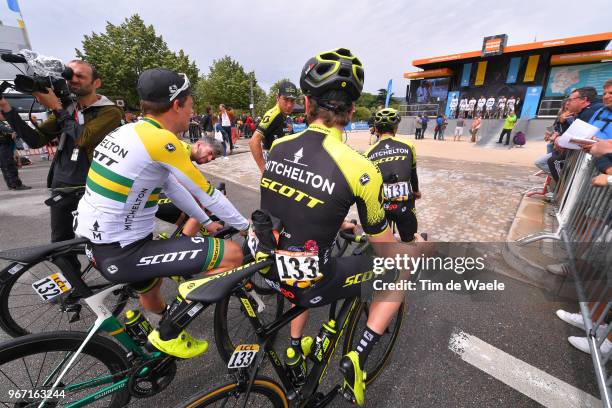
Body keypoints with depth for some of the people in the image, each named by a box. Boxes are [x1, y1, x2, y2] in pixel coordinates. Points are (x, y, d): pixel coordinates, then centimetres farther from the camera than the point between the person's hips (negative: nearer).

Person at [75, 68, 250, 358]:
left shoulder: (131, 132, 9)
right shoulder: (161, 140, -21)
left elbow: (171, 185, 14)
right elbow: (207, 194, -16)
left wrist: (206, 222, 20)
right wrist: (245, 226, 0)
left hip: (96, 243, 10)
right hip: (121, 253, -10)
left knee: (151, 285, 37)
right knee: (232, 254, -12)